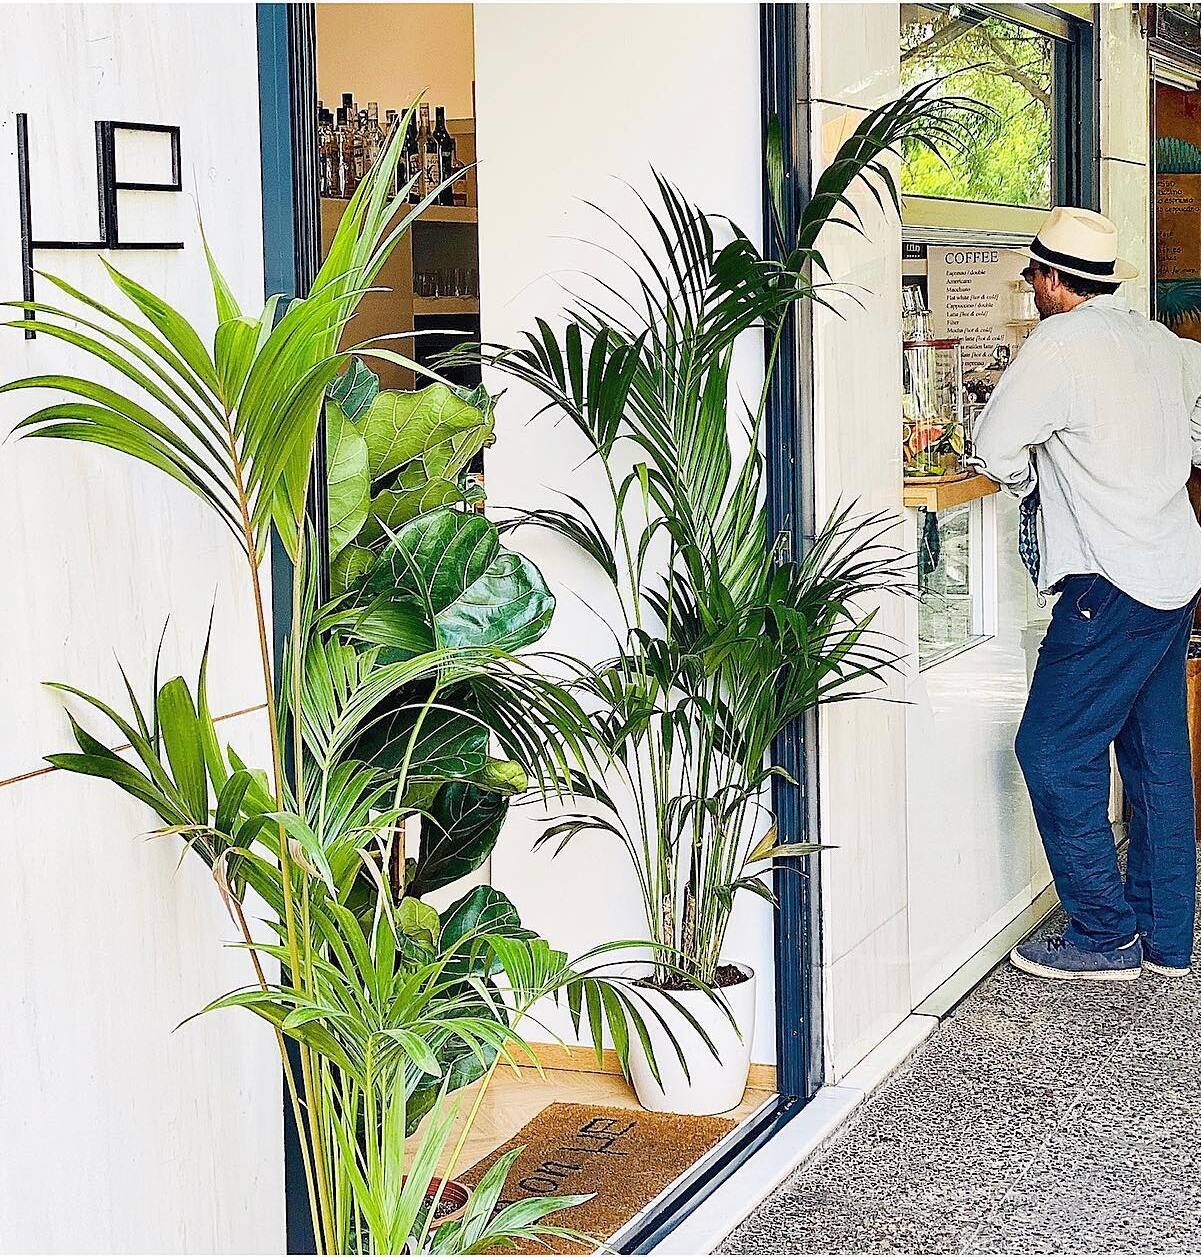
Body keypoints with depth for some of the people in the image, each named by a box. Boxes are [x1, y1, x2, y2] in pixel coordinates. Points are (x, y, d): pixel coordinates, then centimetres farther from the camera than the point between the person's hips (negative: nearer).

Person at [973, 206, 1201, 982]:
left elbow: (996, 449, -11)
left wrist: (1032, 485, 8)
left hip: (1113, 584, -9)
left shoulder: (1060, 344, -13)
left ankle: (1105, 937, 4)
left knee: (1054, 752, -1)